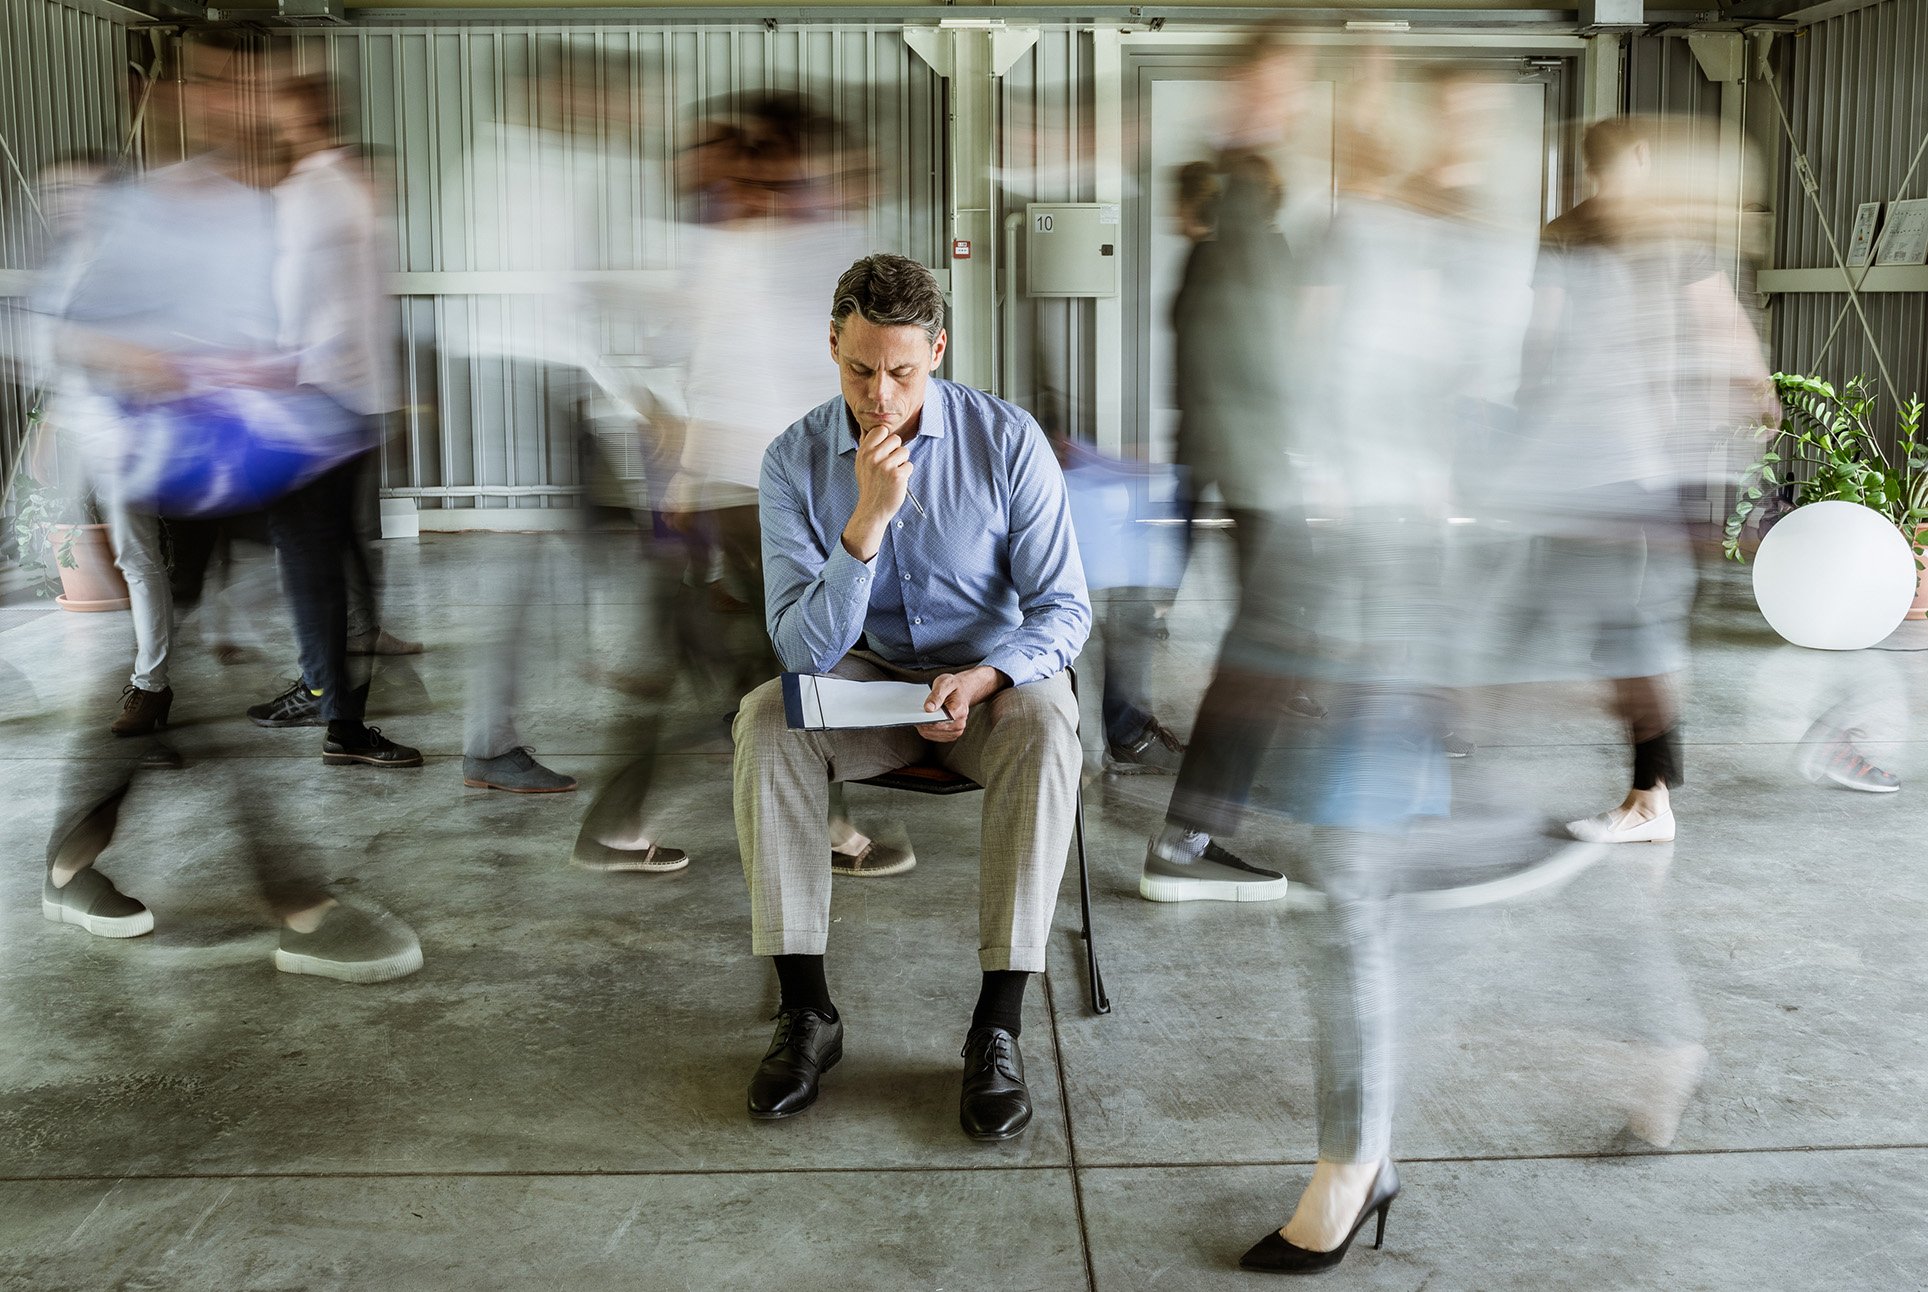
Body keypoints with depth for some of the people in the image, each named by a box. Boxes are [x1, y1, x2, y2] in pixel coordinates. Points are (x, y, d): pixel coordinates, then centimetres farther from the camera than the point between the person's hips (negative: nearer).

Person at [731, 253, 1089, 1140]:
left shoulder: (1007, 442, -13)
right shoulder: (795, 461, -11)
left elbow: (1064, 609, -10)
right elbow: (805, 649, -18)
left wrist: (982, 678, -31)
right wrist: (870, 516, -31)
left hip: (992, 675, -1)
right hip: (865, 676, 2)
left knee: (1047, 729, -34)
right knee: (764, 720, -28)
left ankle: (998, 1025, -28)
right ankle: (805, 1013, -20)